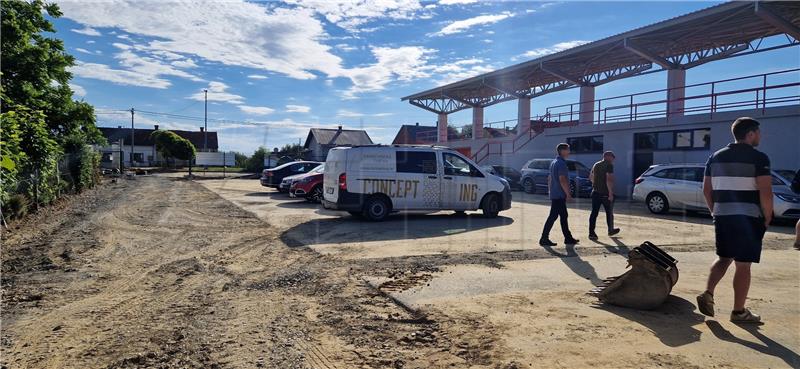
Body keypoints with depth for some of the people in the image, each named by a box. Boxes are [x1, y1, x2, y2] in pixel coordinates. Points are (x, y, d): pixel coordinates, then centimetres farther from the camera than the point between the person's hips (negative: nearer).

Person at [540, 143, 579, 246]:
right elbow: (562, 180, -22)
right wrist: (568, 194, -18)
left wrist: (550, 190, 24)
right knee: (553, 216, -7)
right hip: (559, 195, -10)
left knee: (564, 216, 14)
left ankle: (568, 238, 21)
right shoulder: (561, 163, -16)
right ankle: (544, 239, -5)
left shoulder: (554, 162, 15)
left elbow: (550, 178, 20)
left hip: (555, 194, 10)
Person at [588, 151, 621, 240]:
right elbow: (609, 180, -21)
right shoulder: (609, 165, -11)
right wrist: (611, 193, -20)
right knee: (609, 212, 13)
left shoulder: (596, 165, 11)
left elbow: (590, 177, 21)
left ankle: (591, 233, -3)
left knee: (594, 212, 2)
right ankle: (610, 230, 28)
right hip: (605, 193, -6)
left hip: (595, 192, 6)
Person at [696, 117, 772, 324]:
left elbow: (706, 189, 11)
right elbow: (765, 192, -16)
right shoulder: (758, 158, -9)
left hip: (722, 216, 6)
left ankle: (708, 293, 1)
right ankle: (739, 312, 11)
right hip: (748, 218, -5)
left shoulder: (716, 157, 9)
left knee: (724, 258, 19)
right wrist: (767, 217, -3)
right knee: (743, 265, 3)